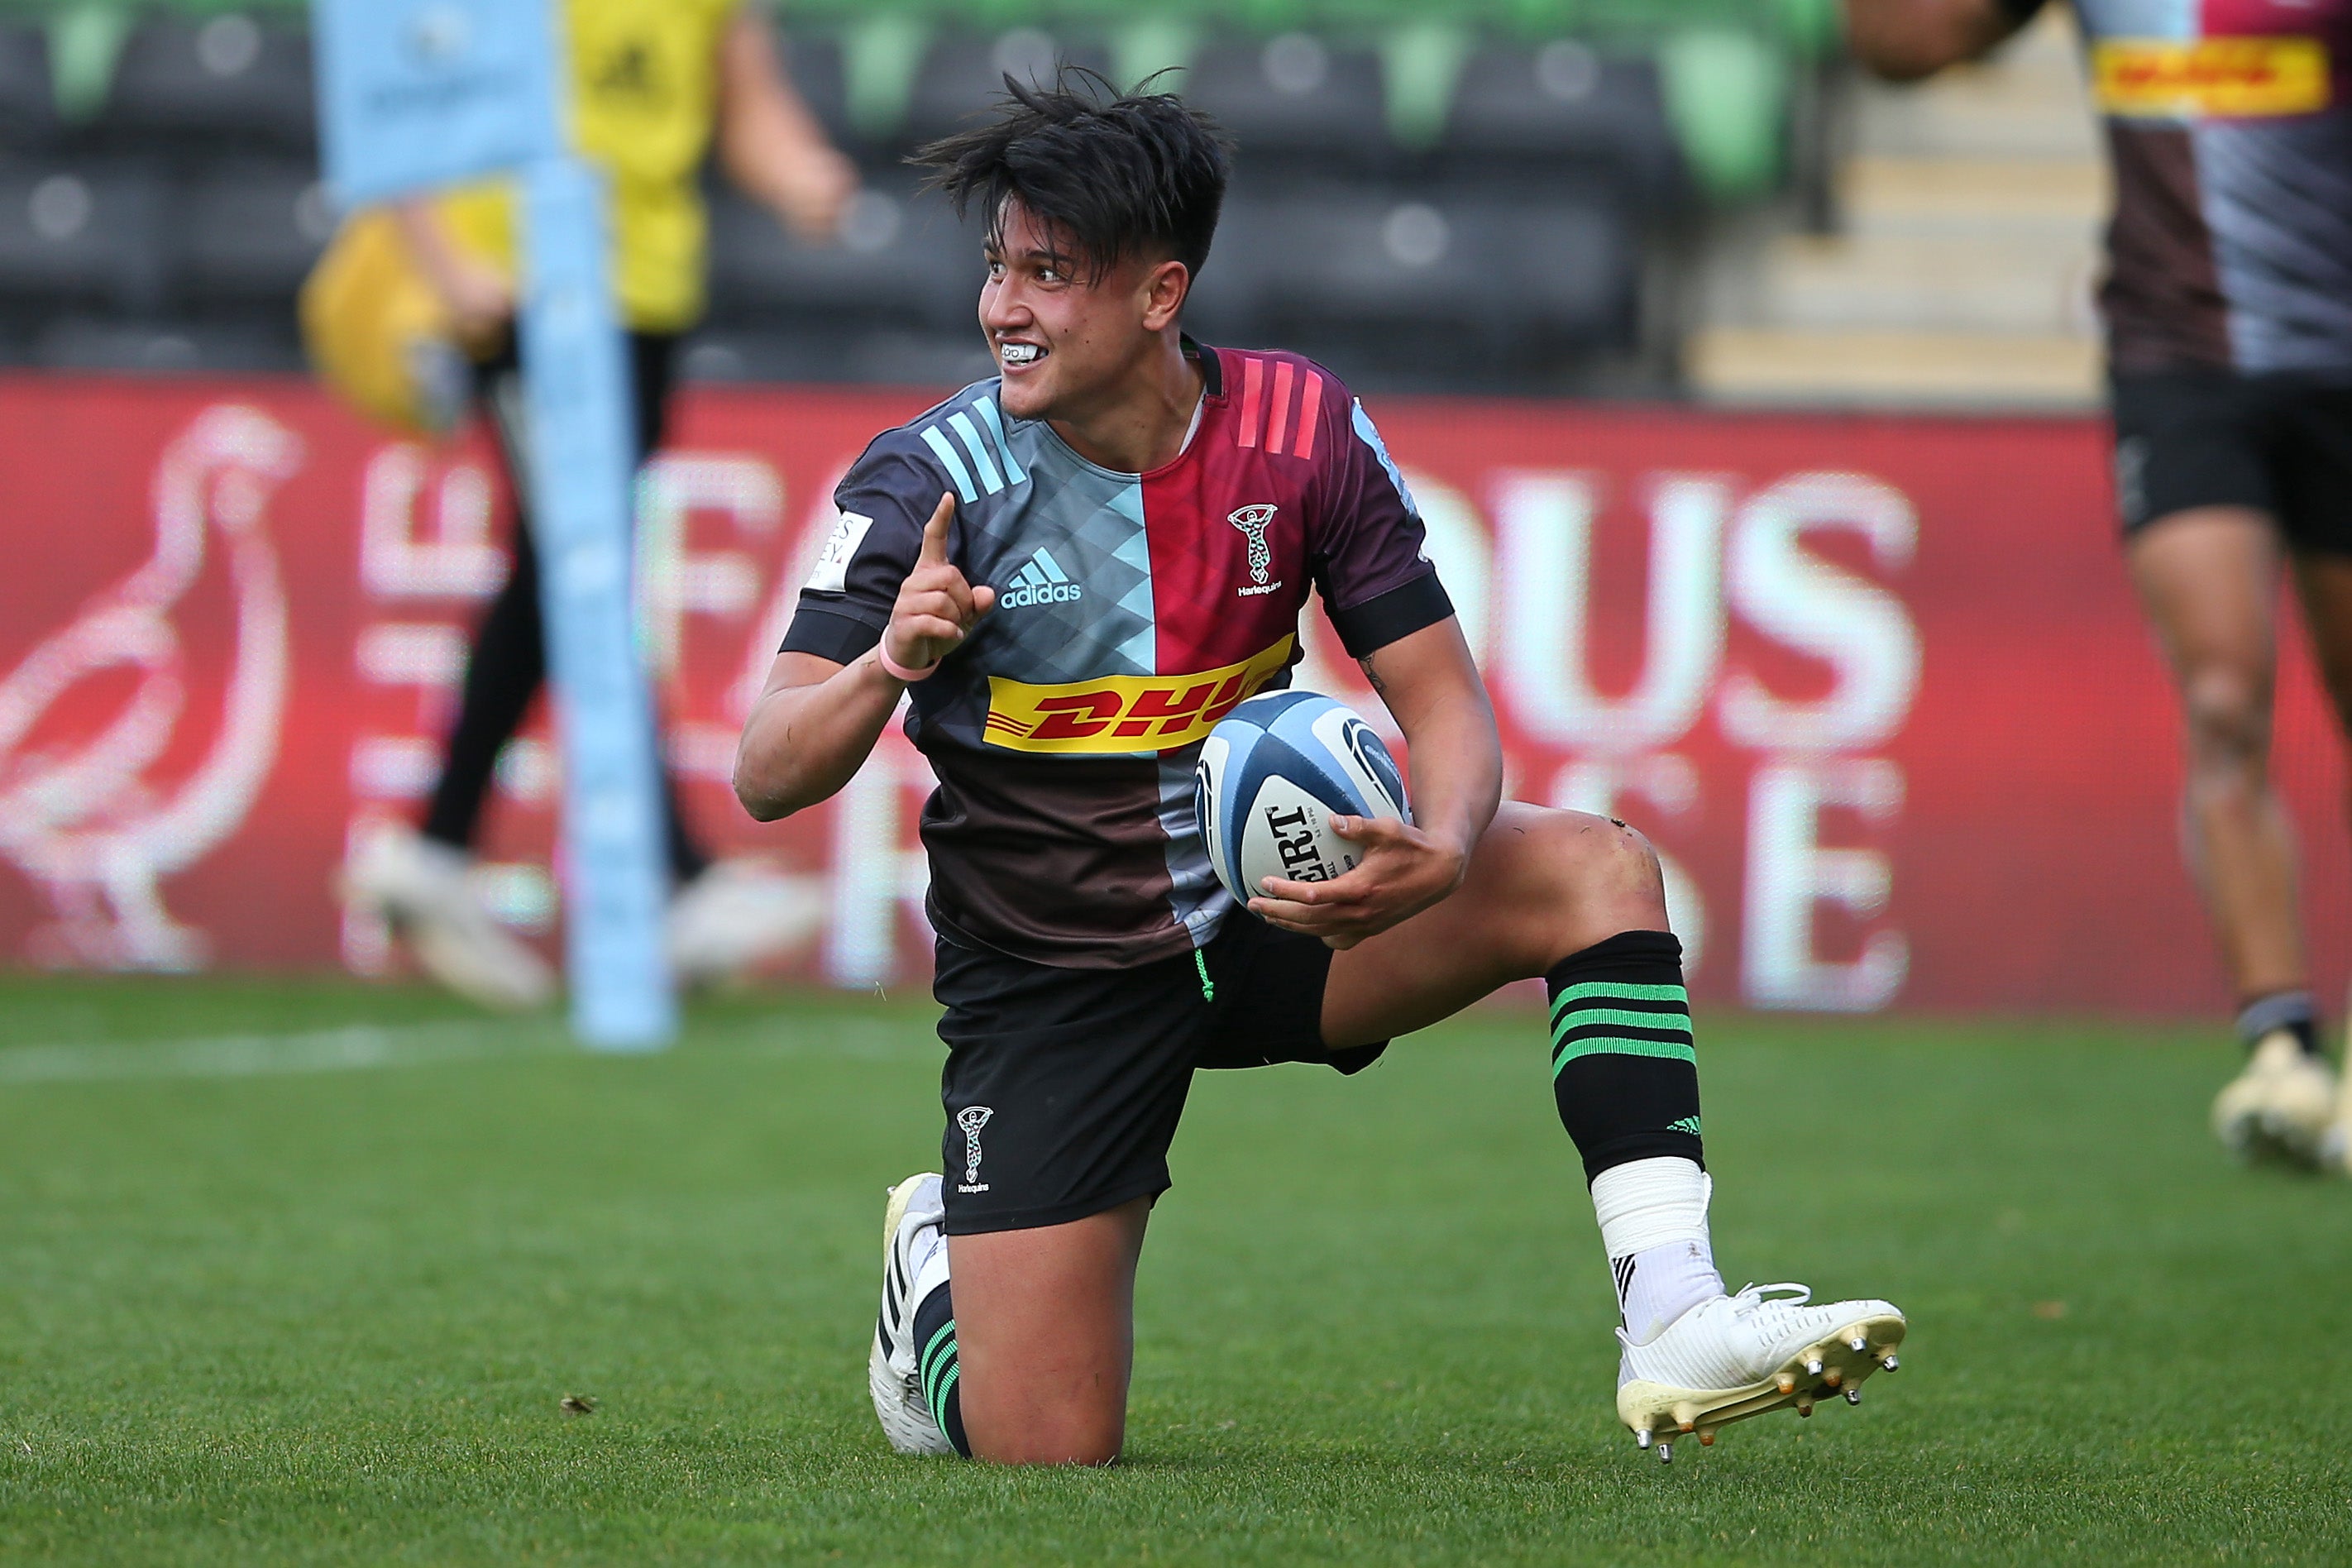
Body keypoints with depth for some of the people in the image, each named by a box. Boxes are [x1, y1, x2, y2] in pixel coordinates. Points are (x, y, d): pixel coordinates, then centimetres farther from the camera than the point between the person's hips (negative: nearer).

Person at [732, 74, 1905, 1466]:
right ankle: (935, 1266, 27)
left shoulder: (1301, 429, -11)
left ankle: (1675, 1323, -27)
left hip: (1269, 914, 3)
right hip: (1051, 978, -3)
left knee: (1598, 870, -20)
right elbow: (768, 777, -20)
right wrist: (885, 666, -43)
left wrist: (1439, 855, -31)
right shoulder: (932, 481, -17)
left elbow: (1442, 697, -8)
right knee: (1046, 1452, -10)